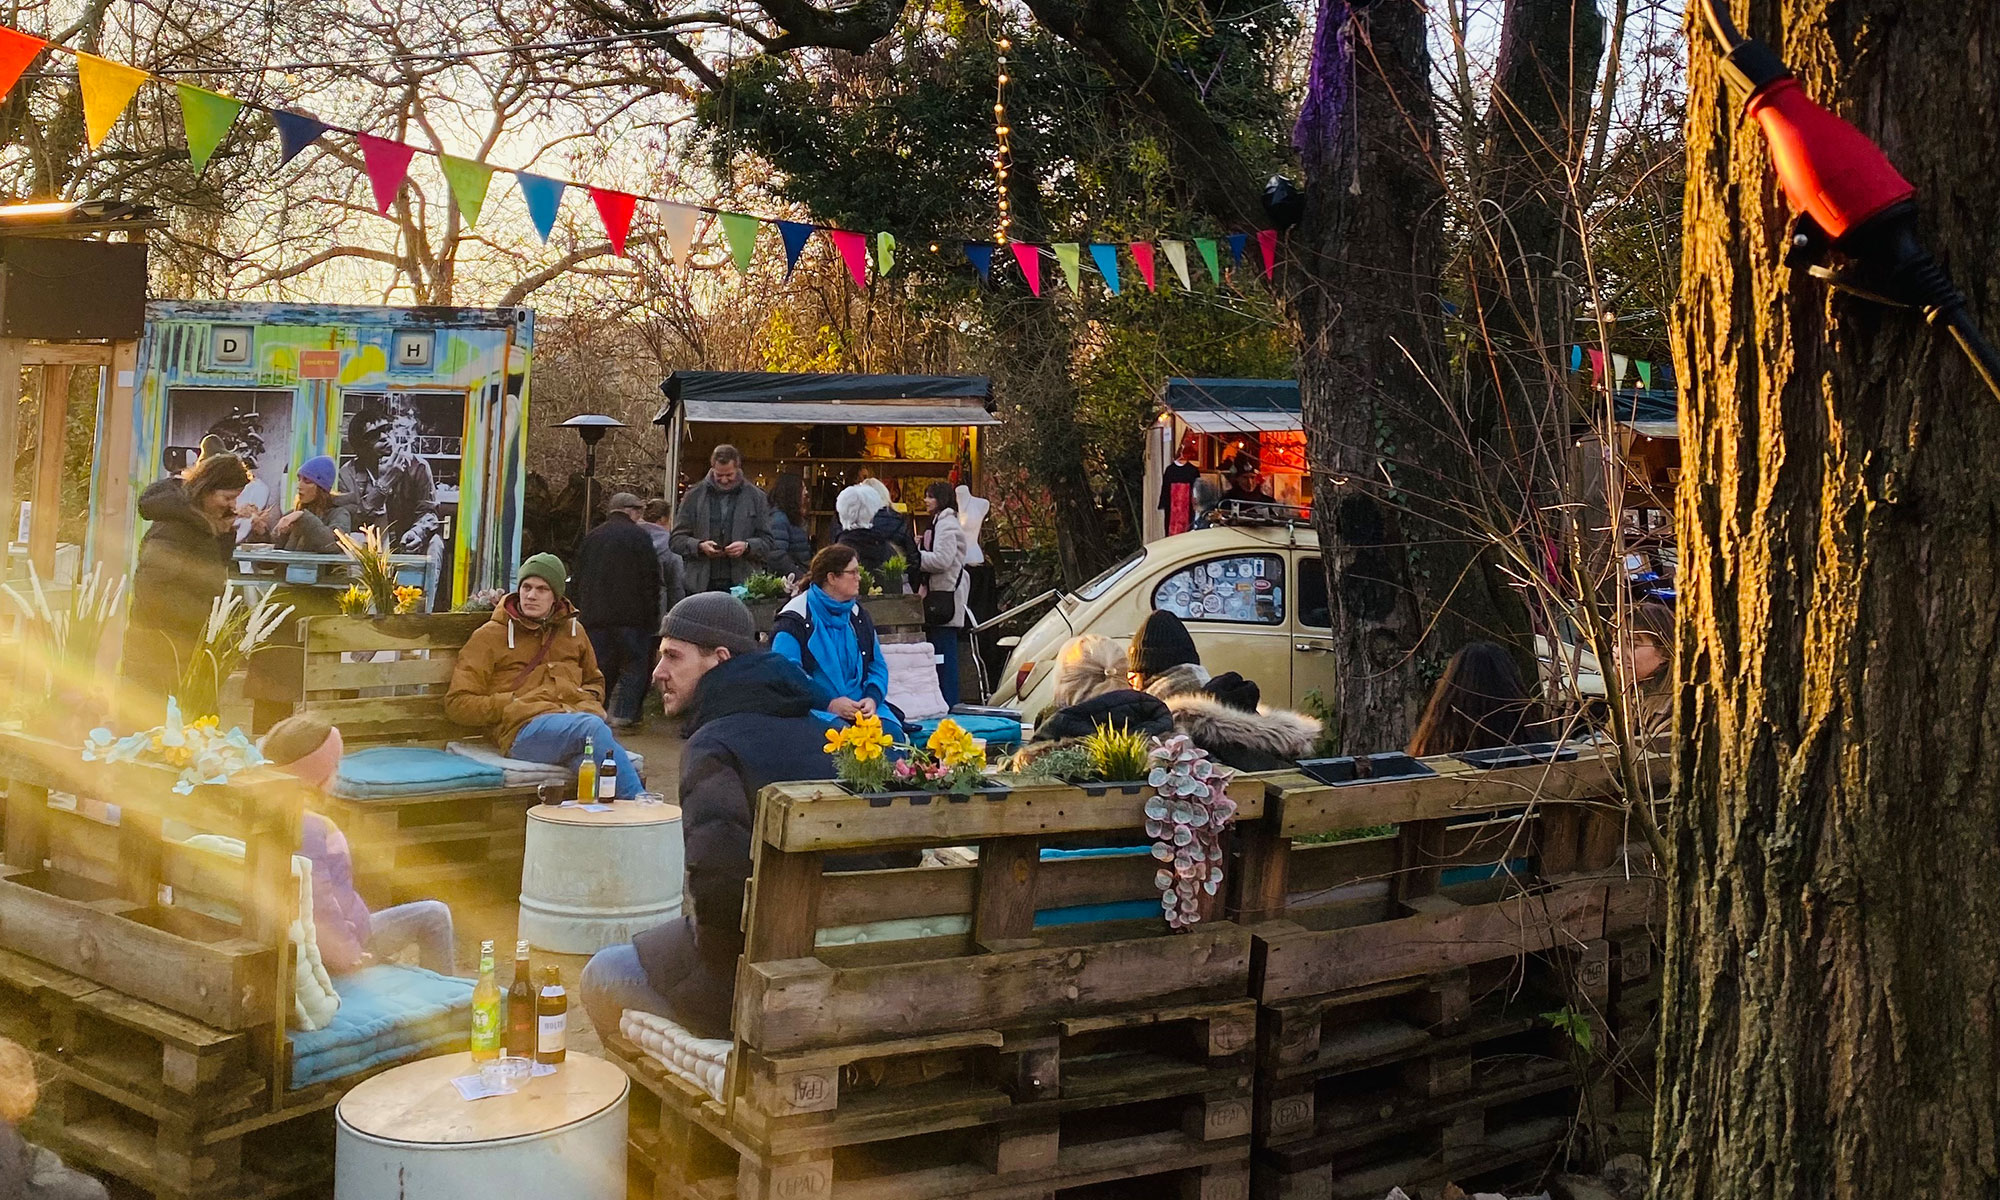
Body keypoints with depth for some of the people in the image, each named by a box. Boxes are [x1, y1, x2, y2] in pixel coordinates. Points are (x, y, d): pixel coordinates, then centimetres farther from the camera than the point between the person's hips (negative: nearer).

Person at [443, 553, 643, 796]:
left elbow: (595, 681, 43)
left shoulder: (573, 630, 28)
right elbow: (457, 703, 10)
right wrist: (511, 703, -2)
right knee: (592, 727, -39)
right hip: (524, 728, -3)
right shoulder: (490, 636, 15)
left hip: (582, 715, 3)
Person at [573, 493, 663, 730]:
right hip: (630, 615, -5)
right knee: (635, 665, 1)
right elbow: (651, 579, -7)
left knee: (599, 666, 11)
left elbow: (578, 579, 17)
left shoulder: (590, 538, 14)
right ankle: (623, 714, -6)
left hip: (594, 616, 5)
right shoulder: (639, 537, -3)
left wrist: (583, 611, 22)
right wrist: (652, 618, -4)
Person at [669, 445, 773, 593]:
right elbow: (677, 539, 9)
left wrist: (746, 547, -12)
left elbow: (766, 542, 9)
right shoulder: (694, 496, 9)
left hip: (743, 584, -1)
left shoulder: (756, 496, 9)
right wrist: (700, 546, -11)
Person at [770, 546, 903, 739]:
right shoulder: (794, 620, -3)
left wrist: (872, 698, -6)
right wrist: (830, 704, -20)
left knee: (891, 731, -25)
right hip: (816, 710, -5)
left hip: (860, 706, 5)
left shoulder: (857, 615, 18)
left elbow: (877, 665, 16)